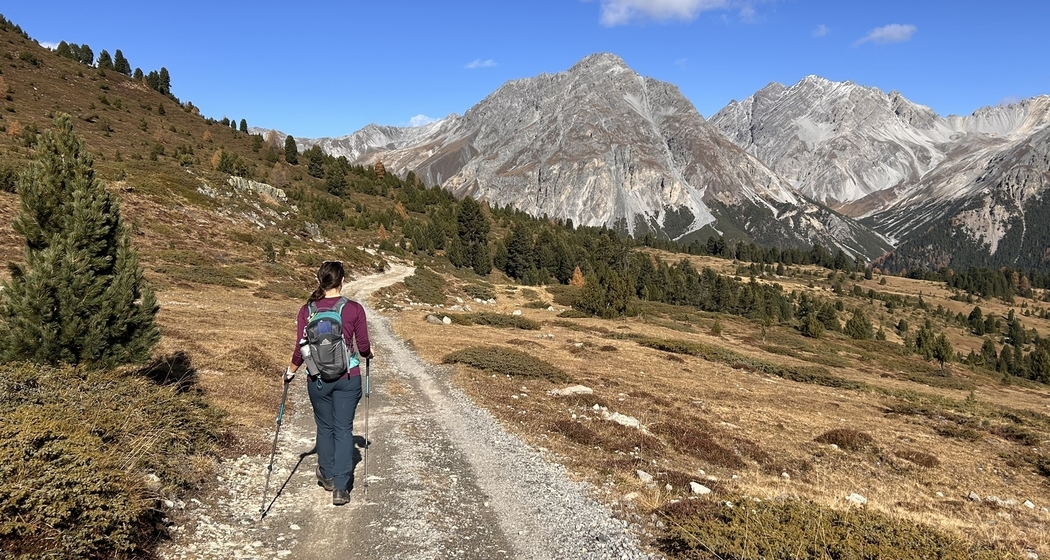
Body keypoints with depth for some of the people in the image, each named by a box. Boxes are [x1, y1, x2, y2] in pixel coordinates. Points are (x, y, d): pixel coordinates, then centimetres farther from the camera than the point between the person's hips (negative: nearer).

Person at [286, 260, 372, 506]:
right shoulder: (354, 309, -8)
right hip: (347, 377, -2)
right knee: (344, 430, 6)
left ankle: (327, 476, 35)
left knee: (325, 427, 20)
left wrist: (291, 371, 16)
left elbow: (300, 348, -2)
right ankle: (340, 488, 4)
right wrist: (368, 354, 20)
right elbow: (363, 347, -3)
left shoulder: (307, 310, -4)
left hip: (317, 379, 2)